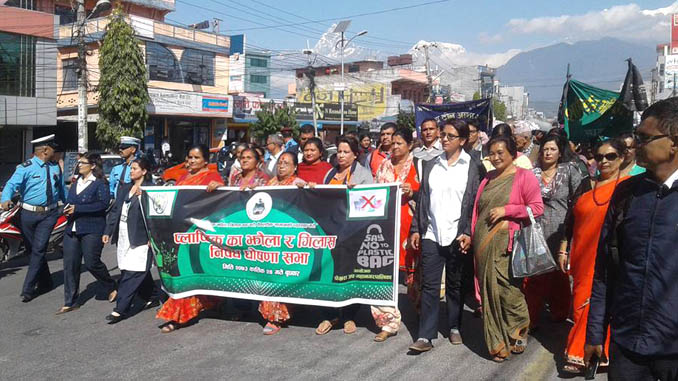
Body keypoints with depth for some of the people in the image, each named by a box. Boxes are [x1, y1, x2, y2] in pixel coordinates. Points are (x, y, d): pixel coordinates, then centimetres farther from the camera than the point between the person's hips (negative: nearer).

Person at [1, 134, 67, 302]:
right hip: (30, 213, -1)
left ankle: (28, 289, -6)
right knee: (31, 249, 10)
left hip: (49, 214, 1)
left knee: (38, 249, -9)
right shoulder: (26, 167, -7)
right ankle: (45, 283, 27)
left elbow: (62, 188, 20)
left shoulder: (56, 167, 9)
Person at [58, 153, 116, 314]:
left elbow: (104, 203, -18)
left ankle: (112, 287, 20)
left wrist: (77, 209, -19)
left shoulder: (100, 183, -6)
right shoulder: (76, 182, 17)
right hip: (72, 229, 7)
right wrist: (67, 209, 0)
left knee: (91, 263, -6)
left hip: (91, 230, -7)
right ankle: (70, 302, 12)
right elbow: (69, 201, 25)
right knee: (70, 265, 4)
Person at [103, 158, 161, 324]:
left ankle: (121, 309, -4)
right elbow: (115, 210, 16)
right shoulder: (125, 188, 15)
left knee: (132, 273, -6)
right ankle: (153, 297, 30)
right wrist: (108, 231, 11)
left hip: (140, 237, -7)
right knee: (140, 272, 13)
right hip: (123, 236, 7)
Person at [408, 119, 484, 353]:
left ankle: (454, 328, 27)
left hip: (458, 237, -2)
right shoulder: (431, 166, 11)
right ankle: (426, 336, 4)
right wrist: (416, 229, 7)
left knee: (455, 285, 10)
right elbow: (422, 199, 12)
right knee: (429, 285, 1)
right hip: (431, 235, 3)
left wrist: (469, 233, -11)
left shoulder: (473, 167, 0)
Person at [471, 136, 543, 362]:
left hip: (506, 242, -5)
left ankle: (519, 332, 18)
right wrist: (472, 236, 14)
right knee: (489, 291, 6)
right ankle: (497, 343, 17)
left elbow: (537, 208, -6)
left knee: (506, 288, -8)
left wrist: (506, 210, -13)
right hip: (483, 242, 5)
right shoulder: (489, 178, 17)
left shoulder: (524, 176, 0)